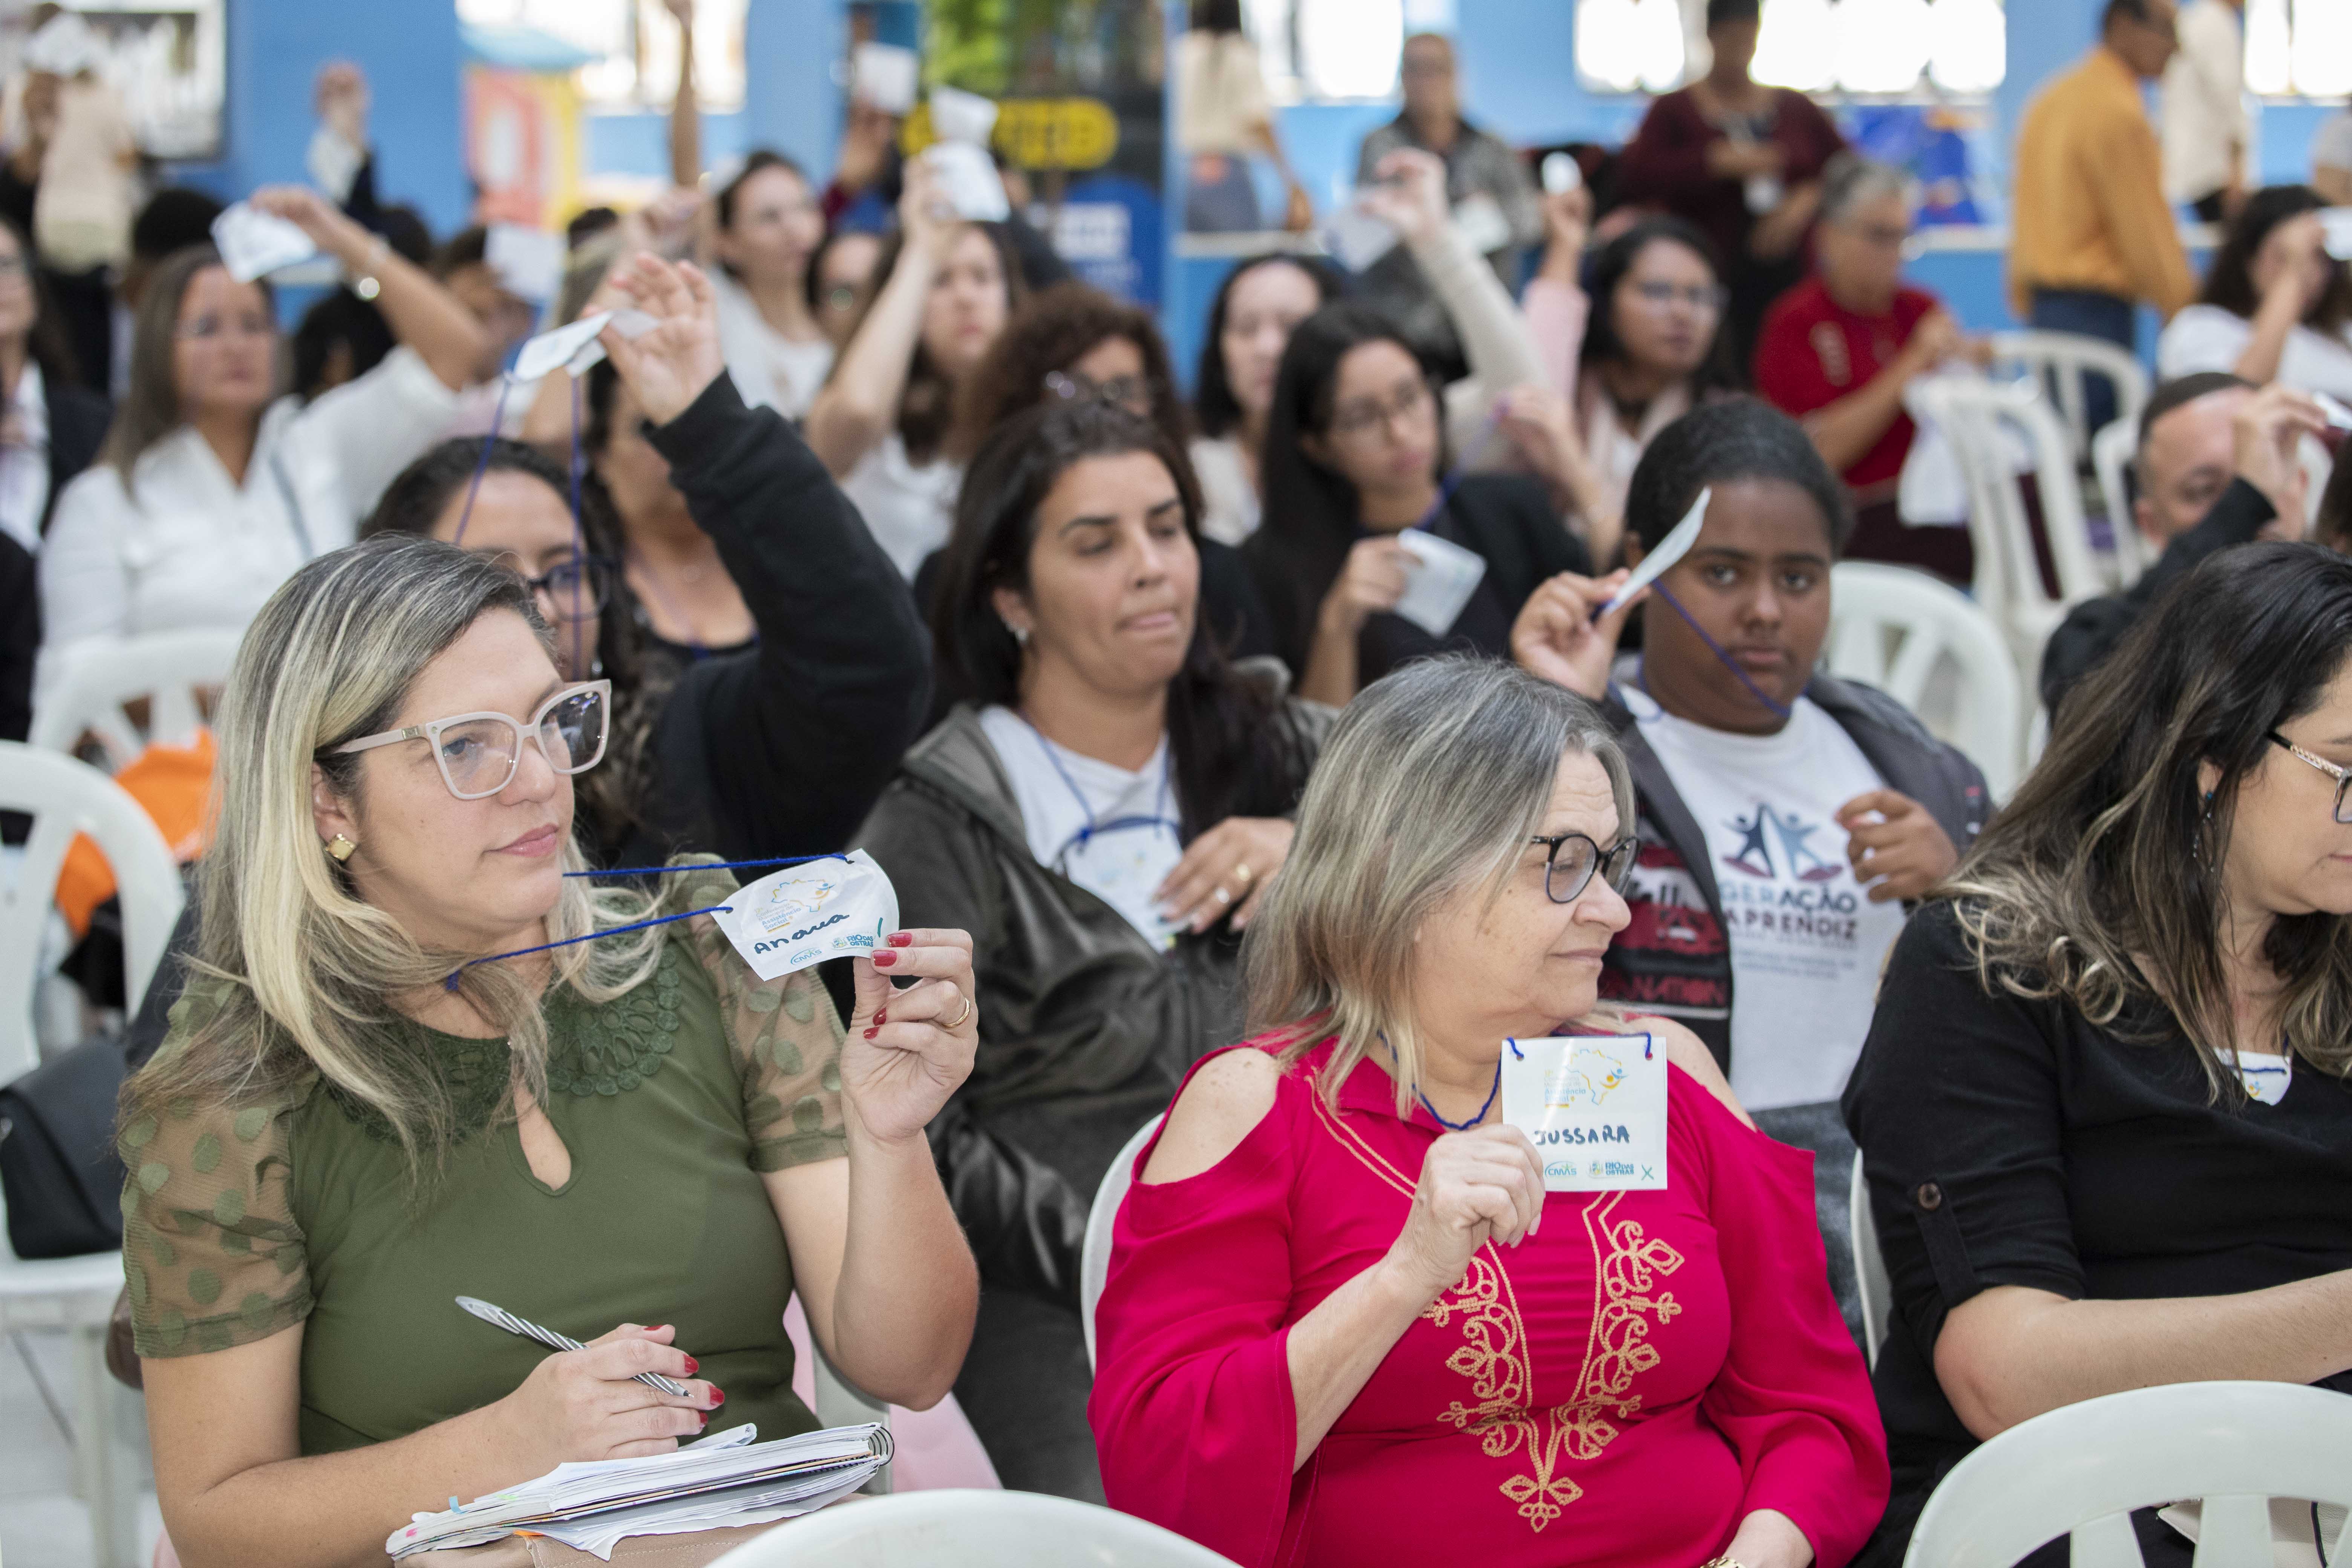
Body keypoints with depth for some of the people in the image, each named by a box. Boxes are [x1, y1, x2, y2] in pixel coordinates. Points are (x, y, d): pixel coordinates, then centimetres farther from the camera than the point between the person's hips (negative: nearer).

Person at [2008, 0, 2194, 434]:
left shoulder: (2051, 100, 15)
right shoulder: (2119, 113, -13)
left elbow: (2022, 220, 20)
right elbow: (2148, 235, -12)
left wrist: (2024, 301, 25)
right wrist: (2188, 313, -5)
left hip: (2042, 301, 10)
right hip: (2097, 309, -10)